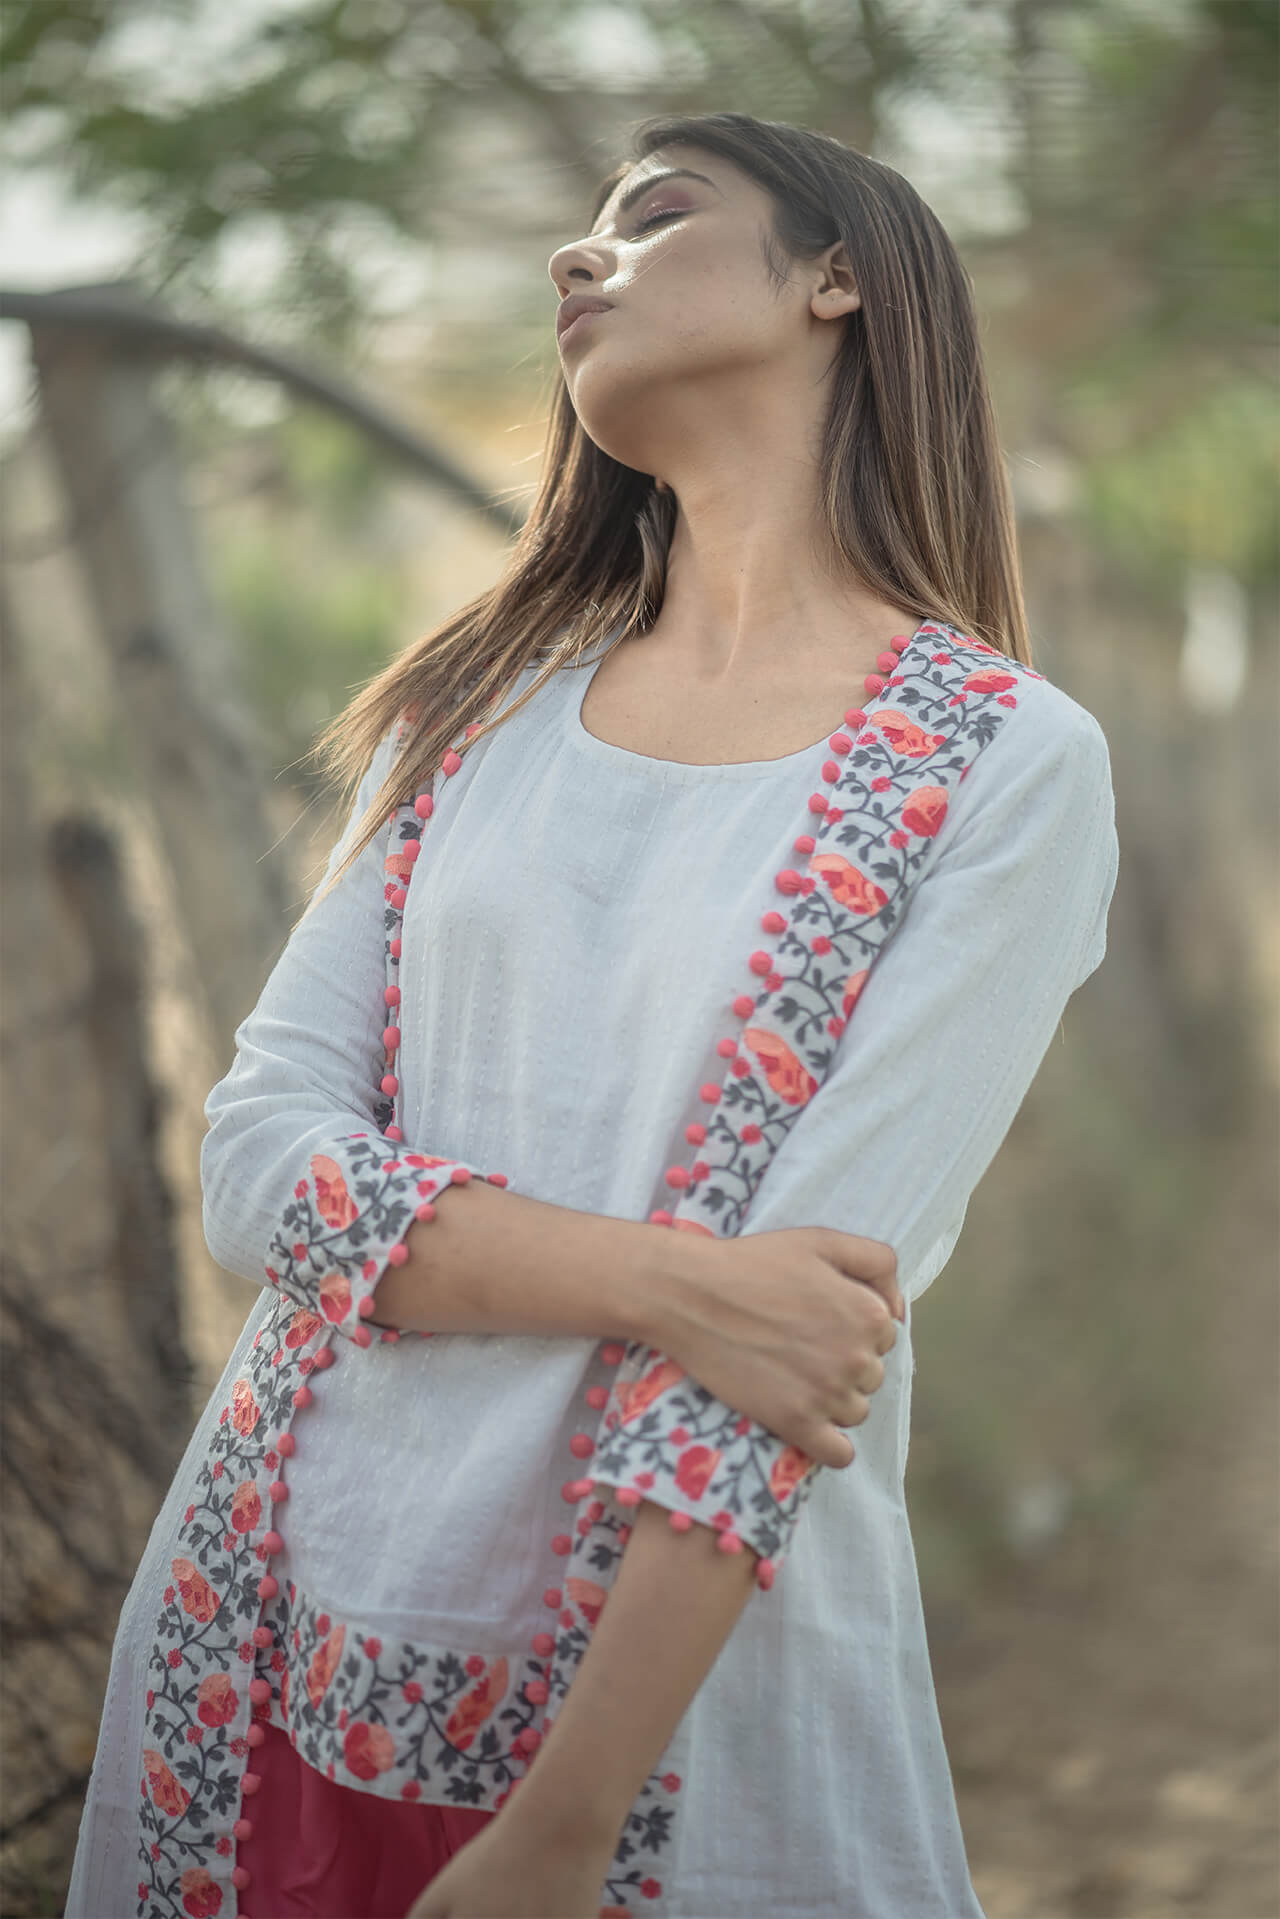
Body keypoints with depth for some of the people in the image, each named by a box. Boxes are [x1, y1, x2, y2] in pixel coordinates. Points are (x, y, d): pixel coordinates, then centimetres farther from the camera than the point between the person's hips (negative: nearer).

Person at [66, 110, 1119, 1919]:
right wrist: (668, 1280, -18)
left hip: (678, 1699, -4)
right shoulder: (479, 705, 6)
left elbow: (821, 1291, -16)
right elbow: (258, 1157, -2)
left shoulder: (1007, 764, -8)